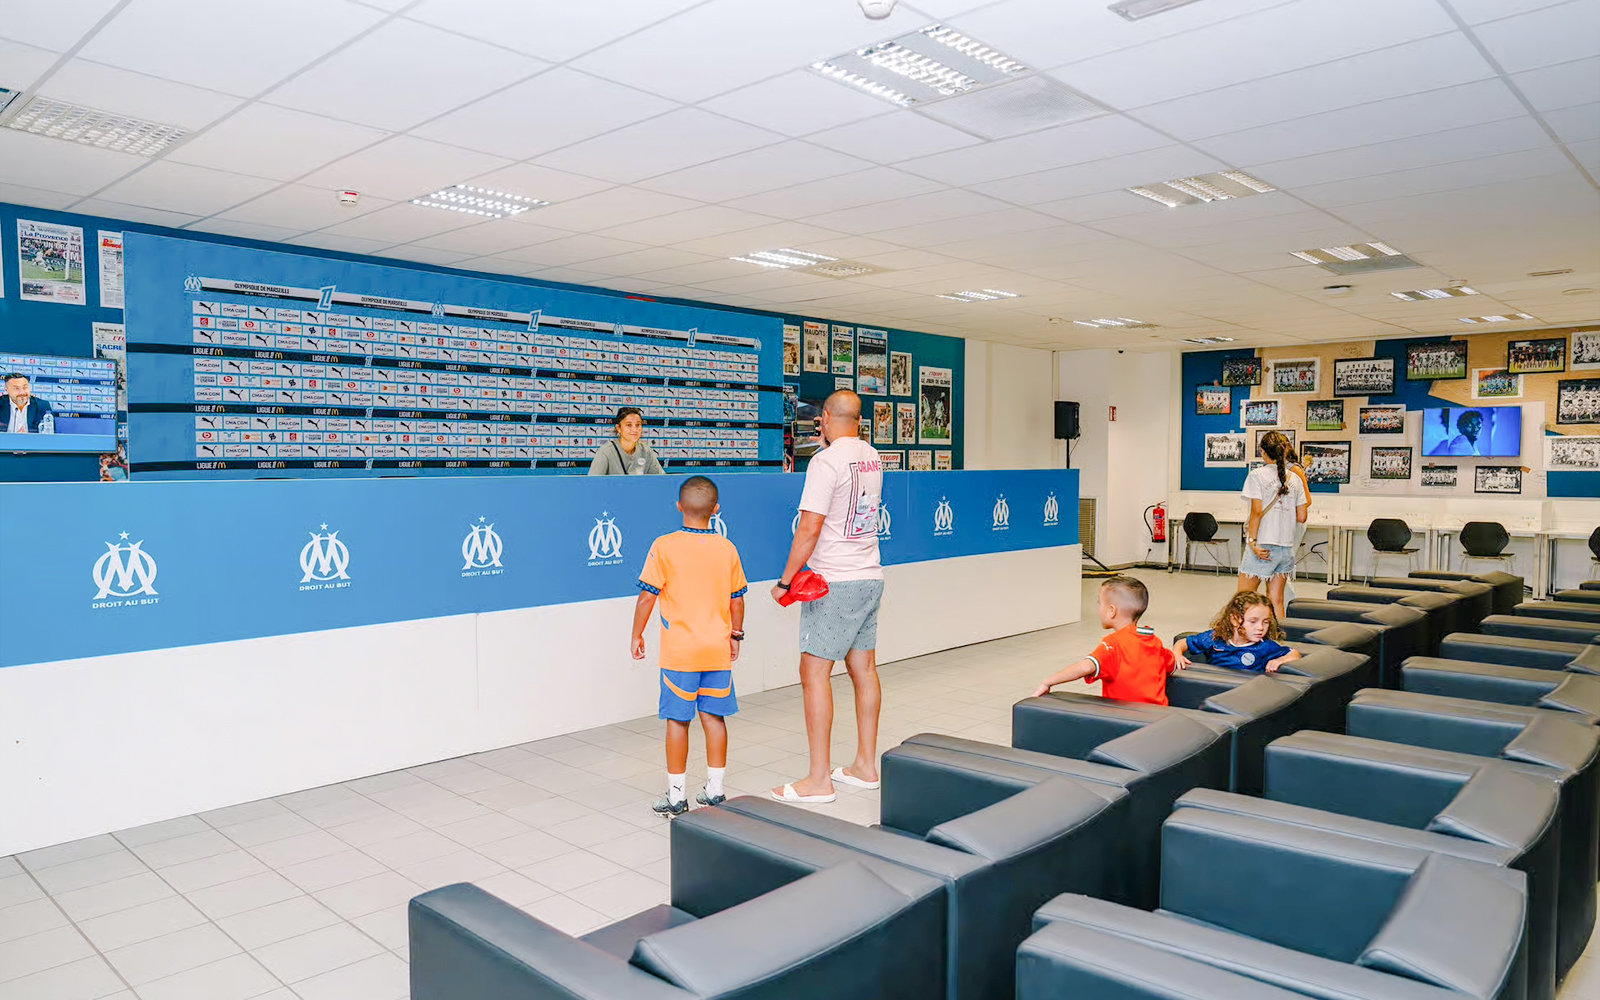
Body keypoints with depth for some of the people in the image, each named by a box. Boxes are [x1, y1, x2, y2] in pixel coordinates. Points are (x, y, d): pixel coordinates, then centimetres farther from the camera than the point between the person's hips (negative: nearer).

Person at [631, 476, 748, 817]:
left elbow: (647, 597, -9)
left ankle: (676, 795, 12)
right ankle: (715, 790, 20)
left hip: (679, 651, -3)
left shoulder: (664, 546, -9)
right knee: (714, 716, 11)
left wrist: (637, 635, 3)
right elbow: (737, 599, 8)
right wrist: (736, 635, 21)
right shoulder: (727, 548, 1)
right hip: (718, 649, 3)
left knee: (677, 720, 4)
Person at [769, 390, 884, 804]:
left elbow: (810, 528, -18)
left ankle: (819, 780, -1)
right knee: (863, 669, 13)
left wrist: (785, 581, -10)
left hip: (834, 583, -8)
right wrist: (829, 440, 37)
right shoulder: (873, 458, 10)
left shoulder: (826, 461, -14)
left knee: (814, 672, -4)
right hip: (870, 578, 8)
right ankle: (865, 765, 22)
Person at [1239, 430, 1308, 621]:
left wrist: (1253, 541, -12)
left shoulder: (1257, 475, -6)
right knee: (1276, 601, 10)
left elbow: (1257, 512, -14)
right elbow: (1301, 518, 8)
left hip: (1262, 547, -5)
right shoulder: (1295, 479, 7)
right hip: (1286, 547, 5)